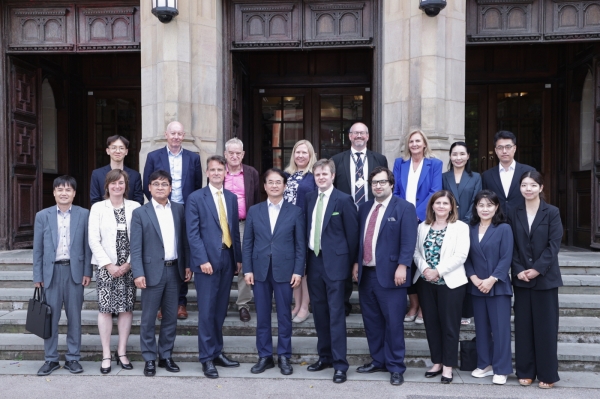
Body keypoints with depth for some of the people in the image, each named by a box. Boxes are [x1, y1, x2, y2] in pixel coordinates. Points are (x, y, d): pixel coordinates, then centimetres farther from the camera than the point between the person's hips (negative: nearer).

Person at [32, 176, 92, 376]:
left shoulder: (83, 215, 1)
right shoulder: (43, 216, 4)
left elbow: (87, 245, 3)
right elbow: (38, 249, 5)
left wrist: (87, 272, -1)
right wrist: (37, 276, 2)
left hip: (75, 270, 0)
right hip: (51, 271, 1)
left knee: (74, 316, 7)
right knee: (50, 317, 5)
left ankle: (73, 358, 17)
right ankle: (50, 359, 17)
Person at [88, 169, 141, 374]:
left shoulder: (135, 207, 3)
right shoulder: (98, 208, 3)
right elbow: (93, 240, -2)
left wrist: (129, 264, -7)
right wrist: (109, 265, -9)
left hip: (129, 266, 1)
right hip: (105, 267, -1)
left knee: (127, 308, 4)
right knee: (105, 309, -1)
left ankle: (122, 352, 16)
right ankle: (106, 355, 9)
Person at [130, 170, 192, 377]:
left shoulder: (179, 210, 7)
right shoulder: (140, 213, -2)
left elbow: (184, 239, 9)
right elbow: (135, 247, -6)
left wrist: (187, 265, 5)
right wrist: (138, 273, -14)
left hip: (174, 270, 3)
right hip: (153, 271, -3)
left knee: (171, 317, 11)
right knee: (148, 319, 5)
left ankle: (166, 356, 24)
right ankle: (149, 359, 17)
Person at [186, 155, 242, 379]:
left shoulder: (232, 198, 13)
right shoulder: (196, 198, -3)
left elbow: (235, 230, 14)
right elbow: (193, 233, -8)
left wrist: (238, 258, 9)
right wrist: (203, 260, -15)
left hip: (227, 260, 5)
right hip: (207, 261, -5)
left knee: (220, 310, 11)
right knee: (206, 311, 0)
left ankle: (217, 352, 23)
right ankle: (207, 358, 9)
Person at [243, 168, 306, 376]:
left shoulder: (295, 212, 3)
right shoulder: (254, 211, 7)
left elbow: (300, 244, 1)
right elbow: (247, 242, 6)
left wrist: (298, 271, -6)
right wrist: (247, 269, -1)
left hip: (284, 271, -1)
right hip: (260, 270, 2)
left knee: (284, 316, 7)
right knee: (262, 316, 8)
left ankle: (284, 357, 19)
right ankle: (264, 356, 20)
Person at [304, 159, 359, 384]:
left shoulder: (344, 200, -7)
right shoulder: (309, 199, 10)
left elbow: (352, 233, -4)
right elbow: (306, 228, 13)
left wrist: (351, 263, -1)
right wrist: (305, 258, 8)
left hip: (334, 262, -6)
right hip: (314, 261, 6)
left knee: (336, 314, -4)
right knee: (319, 312, 13)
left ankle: (340, 364, 3)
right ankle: (324, 356, 26)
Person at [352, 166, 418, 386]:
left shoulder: (404, 208, -4)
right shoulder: (364, 208, 14)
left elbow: (408, 241, -11)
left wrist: (402, 266, -19)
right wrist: (356, 263, 10)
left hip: (389, 274, -6)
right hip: (366, 273, 6)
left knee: (393, 322, 0)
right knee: (371, 321, 13)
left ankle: (396, 367, 12)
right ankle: (378, 360, 27)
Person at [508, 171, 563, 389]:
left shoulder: (552, 212, -1)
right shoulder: (514, 213, 7)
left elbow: (554, 244, -8)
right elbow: (512, 246, 3)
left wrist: (537, 269, -16)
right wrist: (518, 270, -10)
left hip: (545, 277, -2)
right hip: (521, 278, 3)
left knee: (545, 326, 3)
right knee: (523, 325, 6)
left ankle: (547, 374, 13)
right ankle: (526, 371, 17)